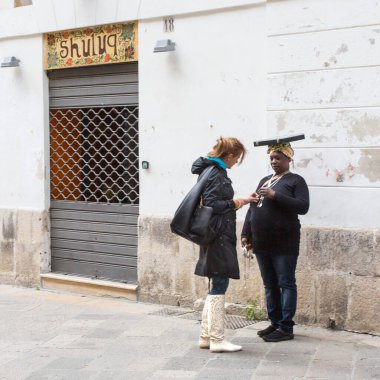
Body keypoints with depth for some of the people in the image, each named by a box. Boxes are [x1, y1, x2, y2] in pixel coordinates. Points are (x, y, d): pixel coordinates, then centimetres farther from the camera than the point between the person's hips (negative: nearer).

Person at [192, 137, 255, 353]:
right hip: (219, 237, -10)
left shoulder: (212, 171, 15)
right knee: (220, 285, -5)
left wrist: (240, 201, 20)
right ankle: (217, 339, 1)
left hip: (217, 236, 10)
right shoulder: (217, 175, -15)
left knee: (217, 286, 14)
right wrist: (234, 203, -10)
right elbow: (211, 204, -22)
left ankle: (207, 336, 20)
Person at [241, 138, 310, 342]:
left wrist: (276, 196, -18)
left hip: (283, 243, -7)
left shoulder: (296, 180, 0)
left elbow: (303, 207, -13)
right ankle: (275, 323, 20)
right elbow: (252, 209, 19)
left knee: (286, 284, -2)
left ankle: (286, 327, 2)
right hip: (262, 243, 7)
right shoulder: (264, 180, 20)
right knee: (269, 285, 11)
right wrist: (246, 234, 11)